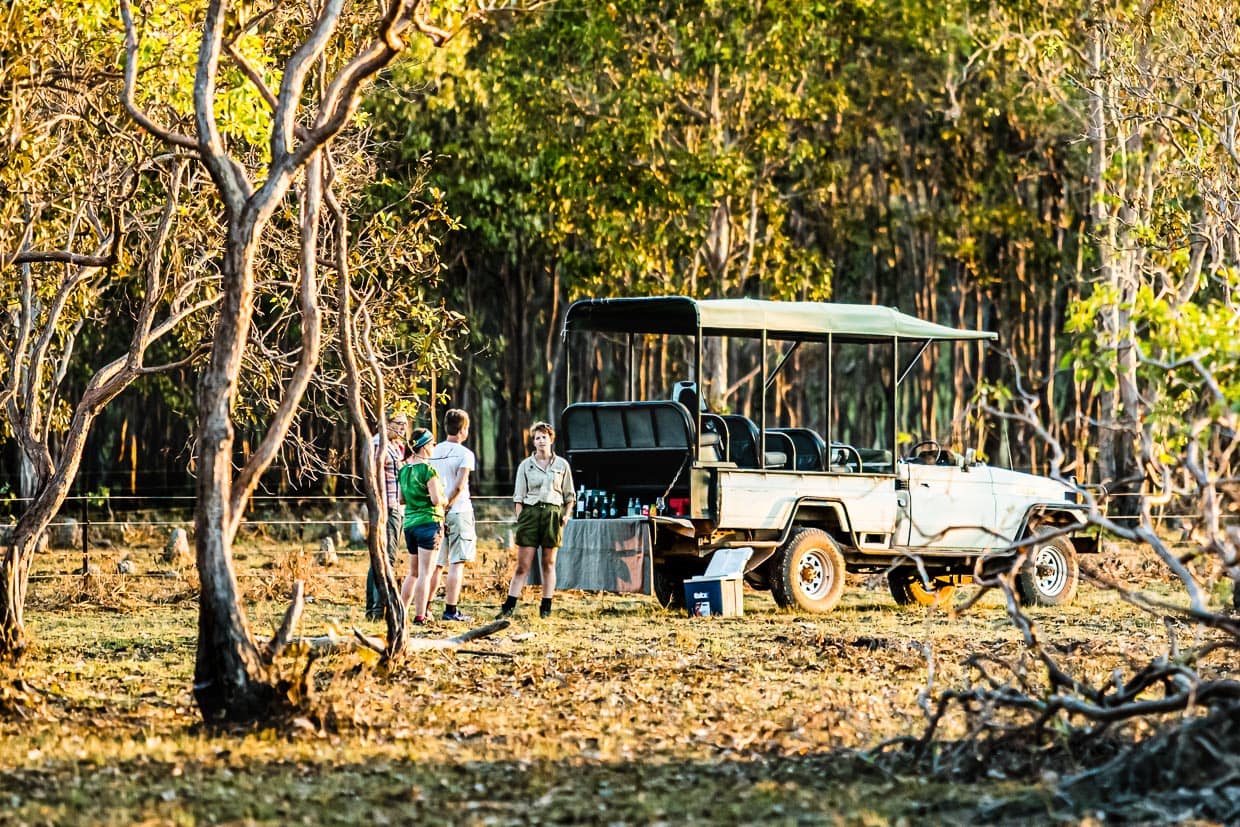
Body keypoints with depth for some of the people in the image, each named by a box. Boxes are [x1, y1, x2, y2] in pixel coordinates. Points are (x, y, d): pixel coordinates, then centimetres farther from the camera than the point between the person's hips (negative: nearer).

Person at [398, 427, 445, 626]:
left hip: (409, 523, 7)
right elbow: (436, 499, -17)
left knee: (413, 572, 18)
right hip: (429, 522, -7)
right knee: (425, 573, -4)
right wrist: (444, 500, 2)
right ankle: (419, 616, -7)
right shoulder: (428, 469, -13)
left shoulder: (404, 470, 8)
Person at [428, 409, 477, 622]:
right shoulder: (464, 454, -7)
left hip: (437, 514, 5)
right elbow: (459, 485, -17)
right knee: (457, 563, -3)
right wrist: (446, 506, -9)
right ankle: (451, 610, -7)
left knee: (436, 564, 11)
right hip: (458, 512, -5)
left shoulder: (434, 452, 9)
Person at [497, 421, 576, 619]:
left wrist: (566, 514, -2)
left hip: (552, 513, 0)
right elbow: (519, 496, 6)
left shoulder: (562, 465, 8)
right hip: (530, 512, 0)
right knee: (523, 564, -4)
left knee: (549, 563, 4)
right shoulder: (525, 465, 7)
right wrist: (519, 518, -5)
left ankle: (546, 608, 9)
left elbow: (569, 495, 12)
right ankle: (509, 607, -3)